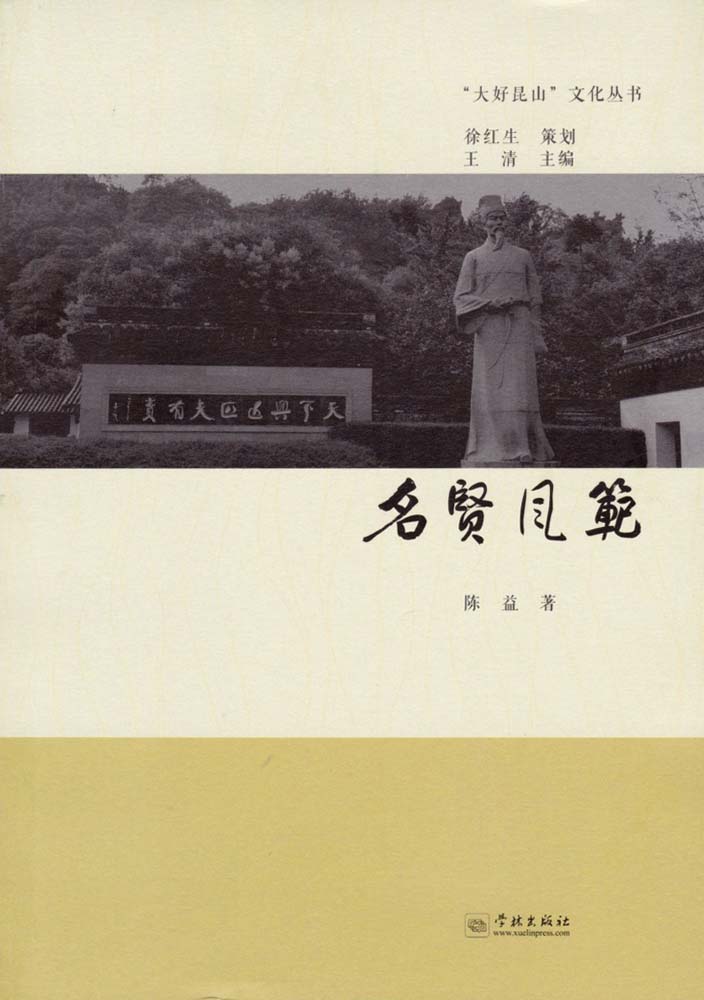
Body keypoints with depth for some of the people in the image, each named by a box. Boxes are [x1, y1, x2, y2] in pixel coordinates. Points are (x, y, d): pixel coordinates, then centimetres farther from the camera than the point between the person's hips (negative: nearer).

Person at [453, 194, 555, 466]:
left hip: (518, 328, 0)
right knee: (490, 388, -6)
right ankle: (493, 448, -5)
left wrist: (536, 335, 8)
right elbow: (461, 297, 4)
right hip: (488, 328, 0)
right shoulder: (473, 257, 12)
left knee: (519, 387, -8)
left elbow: (534, 298, 14)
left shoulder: (522, 256, 15)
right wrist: (490, 303, -13)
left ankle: (524, 449, -9)